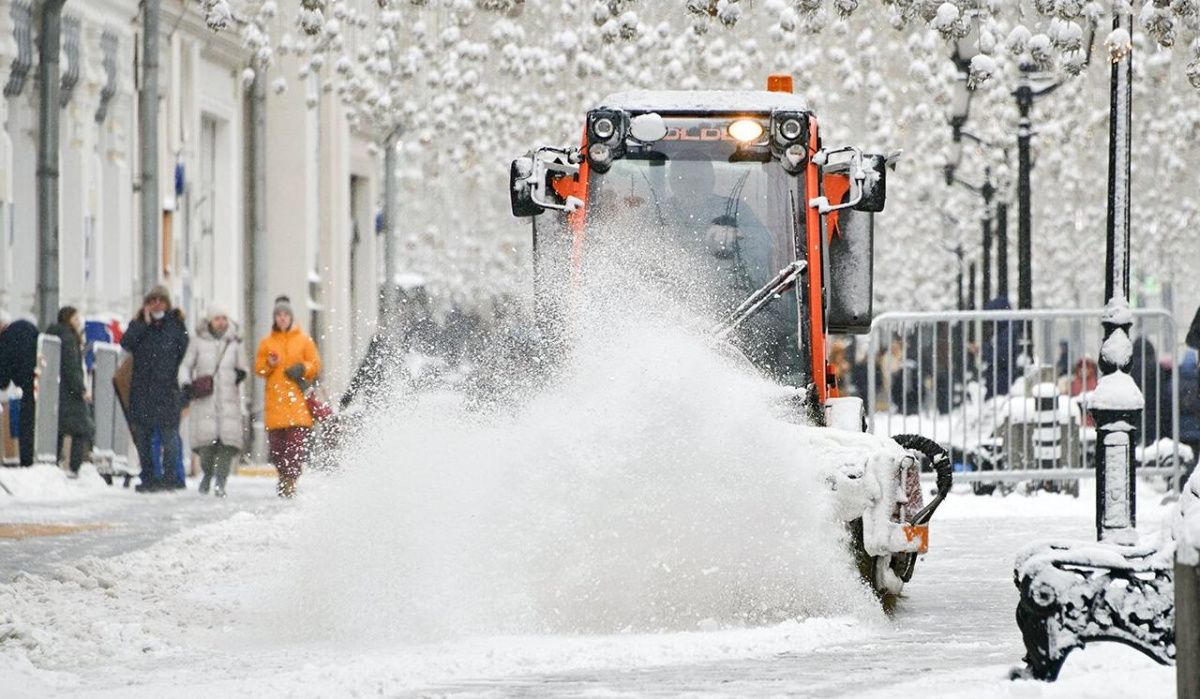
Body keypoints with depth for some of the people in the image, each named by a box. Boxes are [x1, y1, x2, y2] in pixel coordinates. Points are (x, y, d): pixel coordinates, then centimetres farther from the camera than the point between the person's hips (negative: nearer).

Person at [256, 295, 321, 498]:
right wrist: (269, 364, -9)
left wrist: (302, 369, -11)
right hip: (274, 399, 2)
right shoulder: (267, 342, 12)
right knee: (276, 443, -1)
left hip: (297, 399, -2)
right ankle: (283, 475, 16)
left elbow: (315, 365, 8)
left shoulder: (304, 341, 8)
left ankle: (291, 479, -13)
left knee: (297, 442, -14)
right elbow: (258, 368, 11)